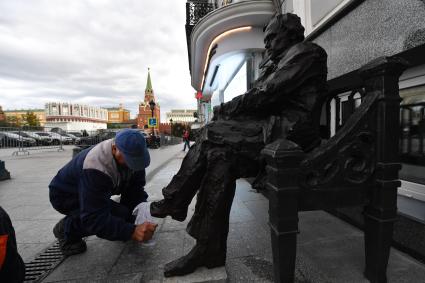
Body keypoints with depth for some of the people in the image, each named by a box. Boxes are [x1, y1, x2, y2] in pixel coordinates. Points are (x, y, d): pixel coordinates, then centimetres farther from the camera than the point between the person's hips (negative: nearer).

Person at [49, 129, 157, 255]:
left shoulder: (132, 155, -19)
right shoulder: (95, 168, -39)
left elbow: (136, 189, -11)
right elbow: (93, 218, -39)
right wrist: (132, 231, -47)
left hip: (99, 193, 6)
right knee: (117, 215, -27)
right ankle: (67, 228, -4)